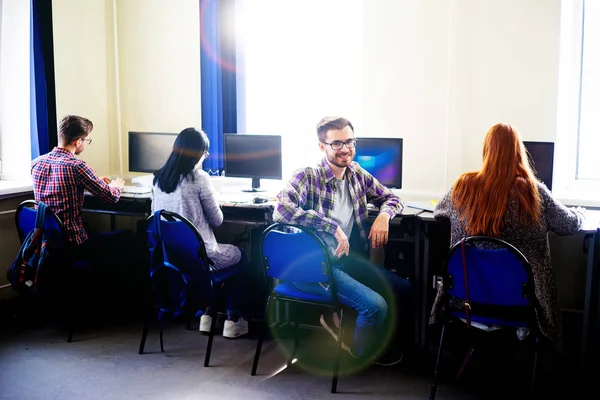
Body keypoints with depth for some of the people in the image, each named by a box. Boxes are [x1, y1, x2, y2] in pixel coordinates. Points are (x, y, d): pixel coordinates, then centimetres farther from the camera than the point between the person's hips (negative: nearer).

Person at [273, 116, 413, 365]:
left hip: (348, 260, 8)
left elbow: (391, 198, 18)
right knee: (375, 305, -21)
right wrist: (333, 227, -31)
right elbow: (281, 210, -33)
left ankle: (386, 343, 30)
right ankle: (365, 352, 13)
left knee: (403, 290, 5)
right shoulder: (307, 177, -16)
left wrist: (384, 215, -7)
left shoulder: (357, 174, 5)